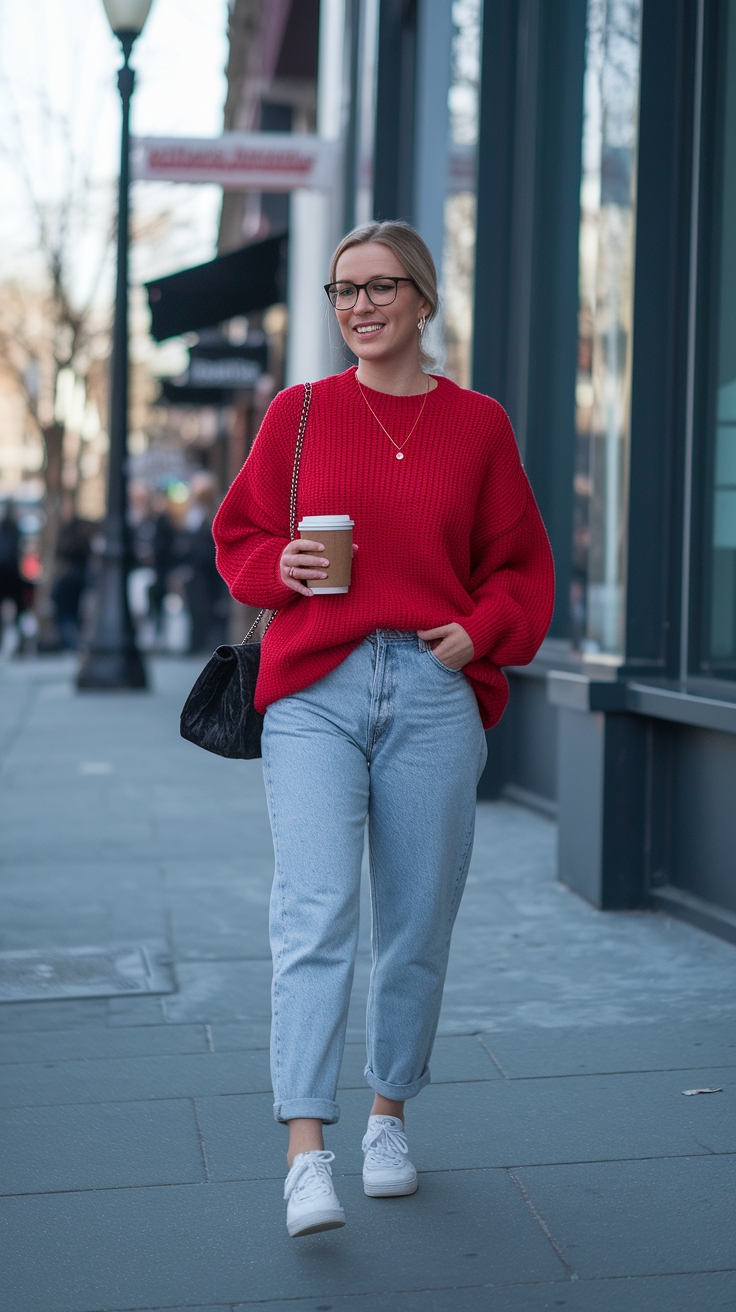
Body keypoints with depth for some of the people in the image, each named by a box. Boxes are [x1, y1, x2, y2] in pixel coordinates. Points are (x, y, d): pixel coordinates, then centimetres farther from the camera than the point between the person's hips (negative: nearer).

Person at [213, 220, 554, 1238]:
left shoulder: (476, 425, 9)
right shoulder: (299, 412, 9)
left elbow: (521, 565, 12)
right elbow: (239, 537, 14)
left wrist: (481, 632, -5)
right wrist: (279, 566, -7)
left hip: (434, 694, 1)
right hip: (313, 692, -1)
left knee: (417, 923, 8)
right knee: (314, 914, -13)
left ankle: (389, 1117, 28)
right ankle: (306, 1155, -13)